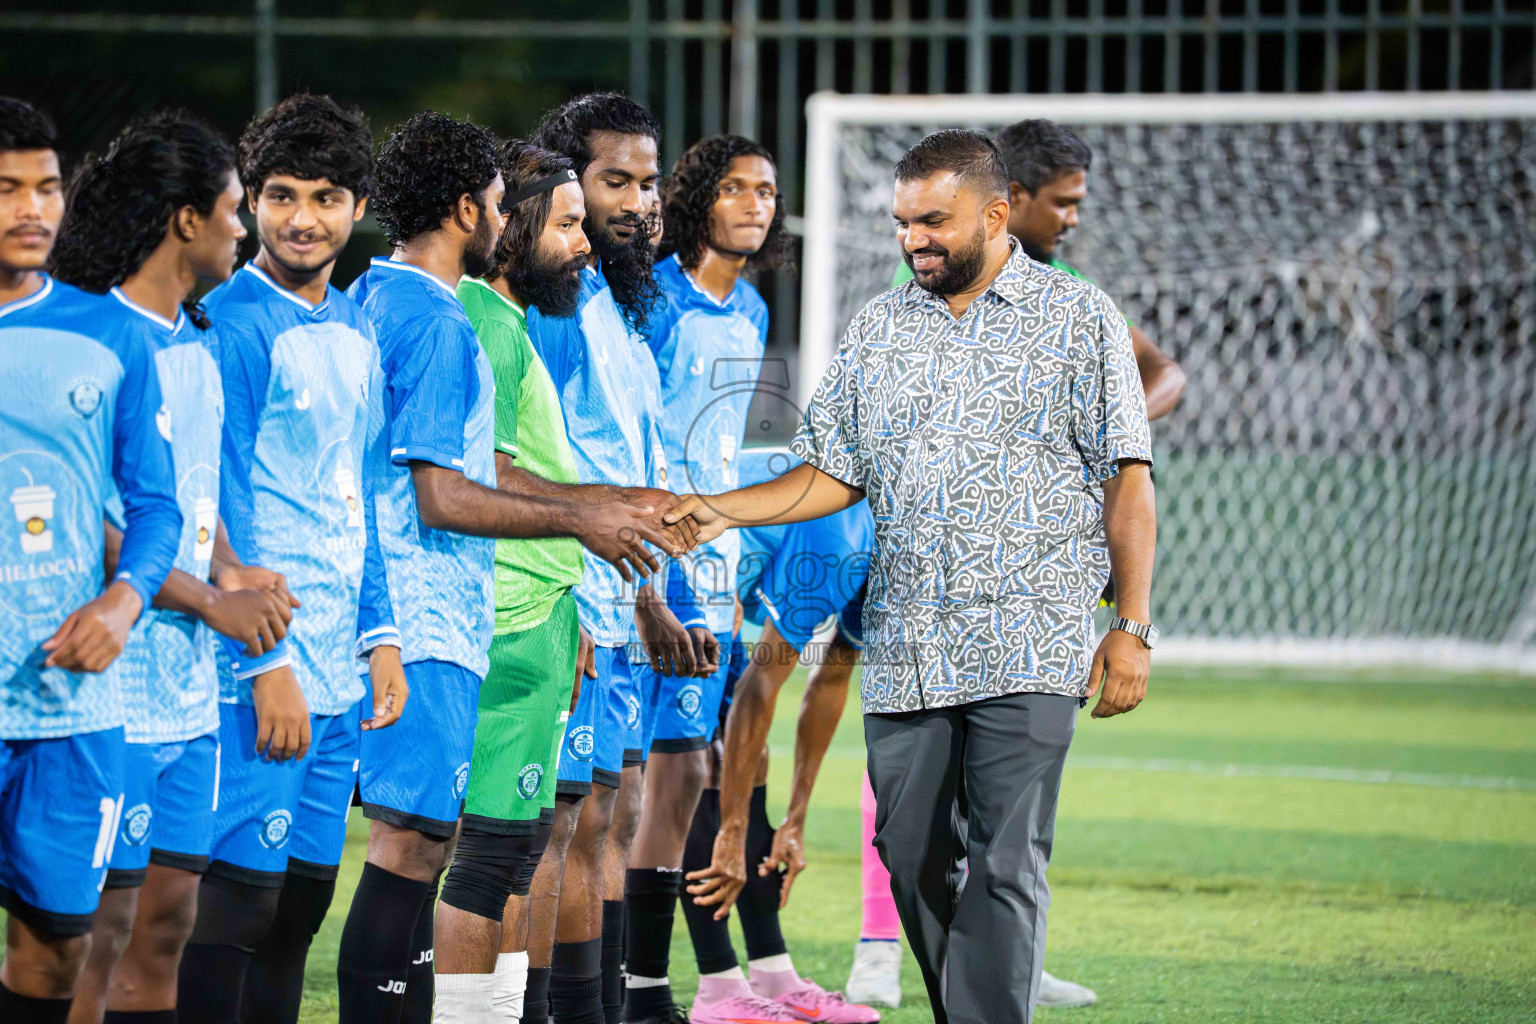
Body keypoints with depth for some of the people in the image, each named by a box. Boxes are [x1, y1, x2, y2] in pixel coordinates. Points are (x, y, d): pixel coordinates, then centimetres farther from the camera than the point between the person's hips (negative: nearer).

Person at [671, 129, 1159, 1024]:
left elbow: (1128, 482, 1)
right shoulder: (880, 330, 15)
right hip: (905, 649, 5)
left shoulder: (1079, 319, 3)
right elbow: (832, 474, 15)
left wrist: (1132, 628, -6)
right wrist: (722, 510, -1)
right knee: (913, 860, 5)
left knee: (1004, 867, -10)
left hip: (1028, 648, -5)